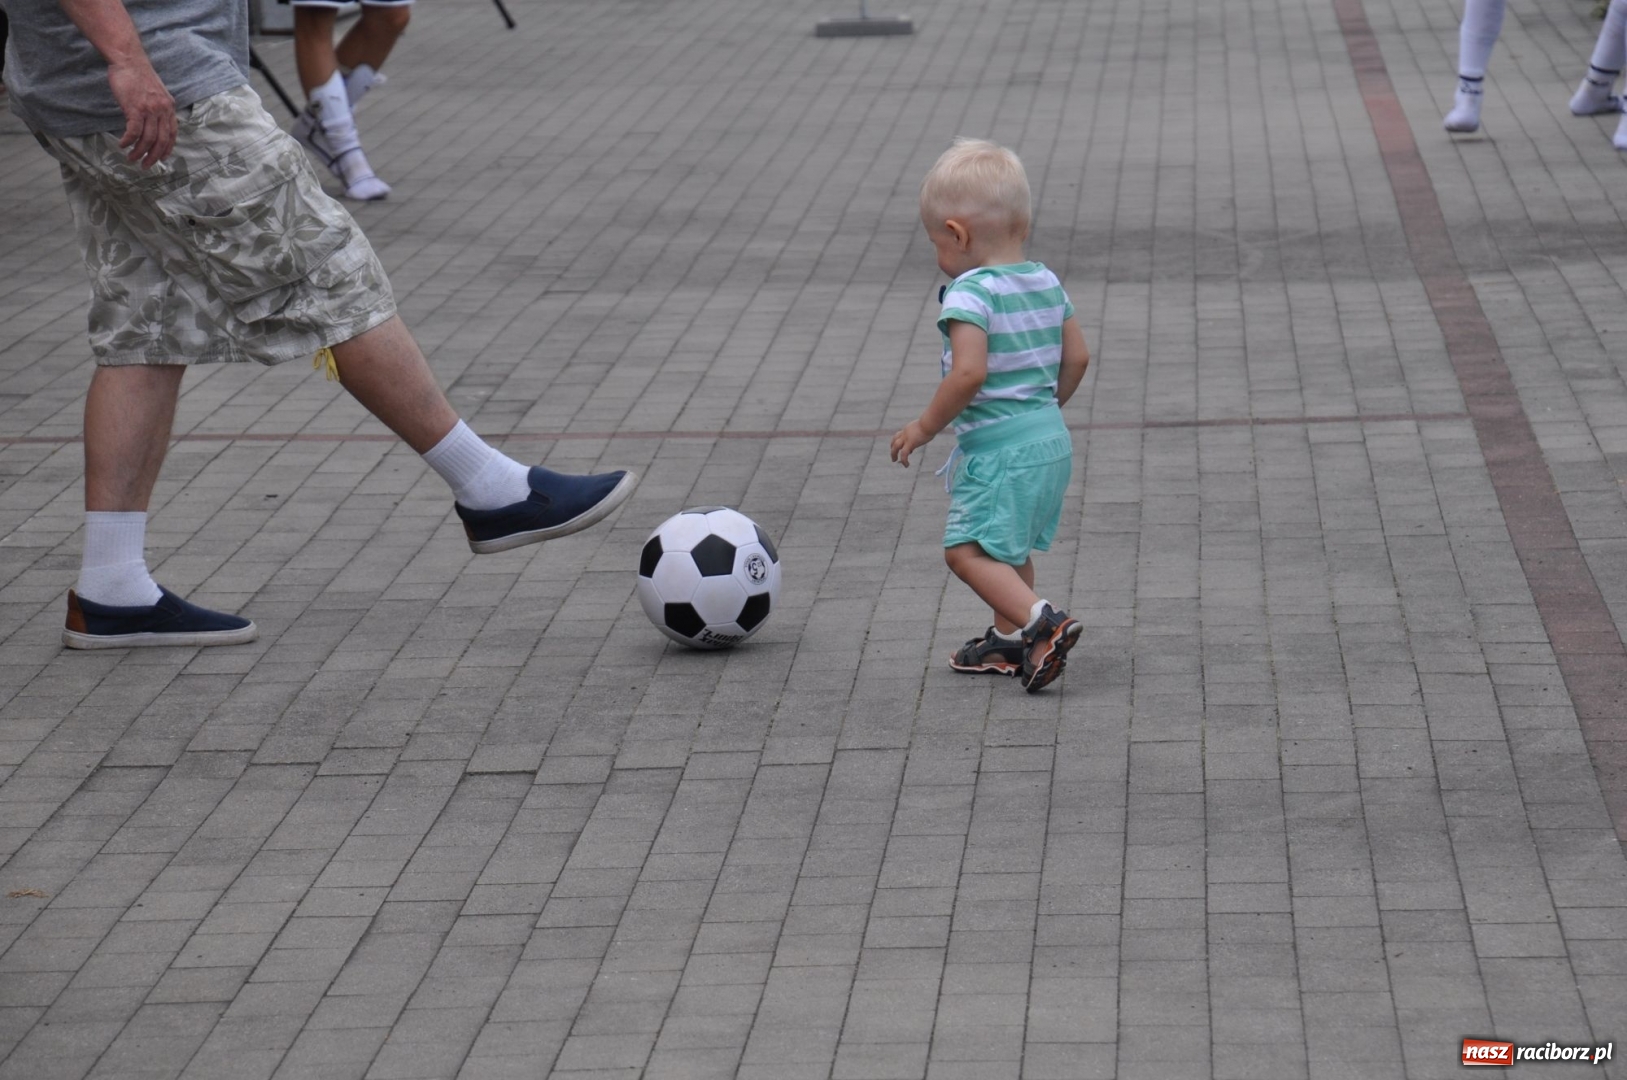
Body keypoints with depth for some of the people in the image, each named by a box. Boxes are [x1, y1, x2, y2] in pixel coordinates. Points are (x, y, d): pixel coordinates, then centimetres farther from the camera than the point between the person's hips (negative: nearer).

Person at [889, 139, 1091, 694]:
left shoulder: (971, 293, -17)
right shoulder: (1046, 283, 9)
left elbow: (969, 374, -26)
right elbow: (1077, 357, 14)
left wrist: (925, 427, -14)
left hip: (999, 448, -9)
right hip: (1052, 439, 9)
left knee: (968, 549, -8)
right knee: (1010, 547, 22)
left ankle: (1042, 620, -22)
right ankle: (1009, 638, 31)